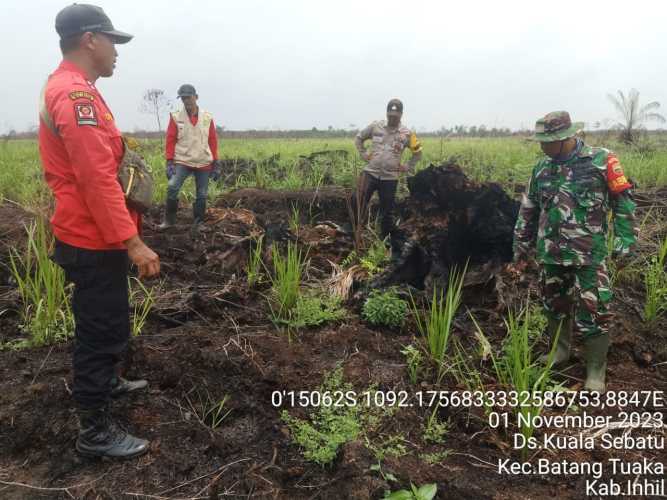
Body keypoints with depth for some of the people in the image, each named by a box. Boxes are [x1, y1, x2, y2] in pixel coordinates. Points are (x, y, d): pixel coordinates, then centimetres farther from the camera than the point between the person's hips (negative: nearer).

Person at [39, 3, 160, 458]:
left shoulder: (69, 89, 14)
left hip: (92, 236, 11)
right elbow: (97, 179, -28)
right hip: (94, 241, -11)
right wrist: (132, 241, -27)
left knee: (105, 321, 25)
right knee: (104, 329, 0)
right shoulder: (76, 94, -20)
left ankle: (106, 381, 45)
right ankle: (95, 431, 14)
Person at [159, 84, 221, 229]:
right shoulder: (175, 117, -1)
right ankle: (169, 220, -2)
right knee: (172, 187, -19)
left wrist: (216, 164, 4)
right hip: (182, 161, -2)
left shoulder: (207, 117, 3)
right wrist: (169, 162, -8)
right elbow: (170, 140, -1)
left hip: (204, 163, 2)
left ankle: (199, 223, 23)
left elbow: (213, 141, 6)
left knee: (202, 195, 7)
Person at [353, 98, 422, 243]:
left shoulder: (407, 134, 1)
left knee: (387, 212, 8)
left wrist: (407, 167, 6)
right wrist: (363, 154, 5)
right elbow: (358, 138, 16)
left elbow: (418, 153, 15)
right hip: (370, 173, 0)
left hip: (390, 178, 0)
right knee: (358, 204, -15)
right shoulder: (375, 126, 2)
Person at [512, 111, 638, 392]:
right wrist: (521, 248, 15)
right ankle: (559, 351, 38)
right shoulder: (542, 168, 7)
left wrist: (625, 243, -8)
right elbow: (528, 211, 14)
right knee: (554, 305, 17)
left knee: (592, 314, -1)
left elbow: (624, 202, -2)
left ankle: (596, 372, 15)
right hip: (549, 255, 5)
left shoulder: (601, 161, -7)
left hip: (588, 256, -4)